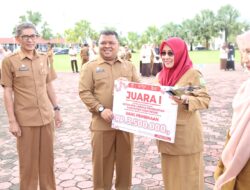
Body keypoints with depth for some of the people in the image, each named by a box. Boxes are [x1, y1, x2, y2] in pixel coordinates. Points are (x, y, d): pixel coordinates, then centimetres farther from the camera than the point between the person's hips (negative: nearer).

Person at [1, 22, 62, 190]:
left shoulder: (44, 58, 5)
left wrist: (56, 109, 10)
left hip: (47, 116, 4)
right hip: (25, 119, -3)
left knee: (47, 158, 14)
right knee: (28, 161, 9)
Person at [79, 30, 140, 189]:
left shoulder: (129, 66, 11)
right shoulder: (90, 66, 2)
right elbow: (84, 92, -5)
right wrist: (101, 109, -16)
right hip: (102, 123, -2)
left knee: (125, 160, 13)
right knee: (102, 161, 7)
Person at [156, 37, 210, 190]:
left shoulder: (192, 74, -10)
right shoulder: (161, 75, 10)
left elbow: (205, 99, -13)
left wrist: (186, 99, -28)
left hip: (186, 134, -6)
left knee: (187, 174, 5)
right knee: (170, 173, 16)